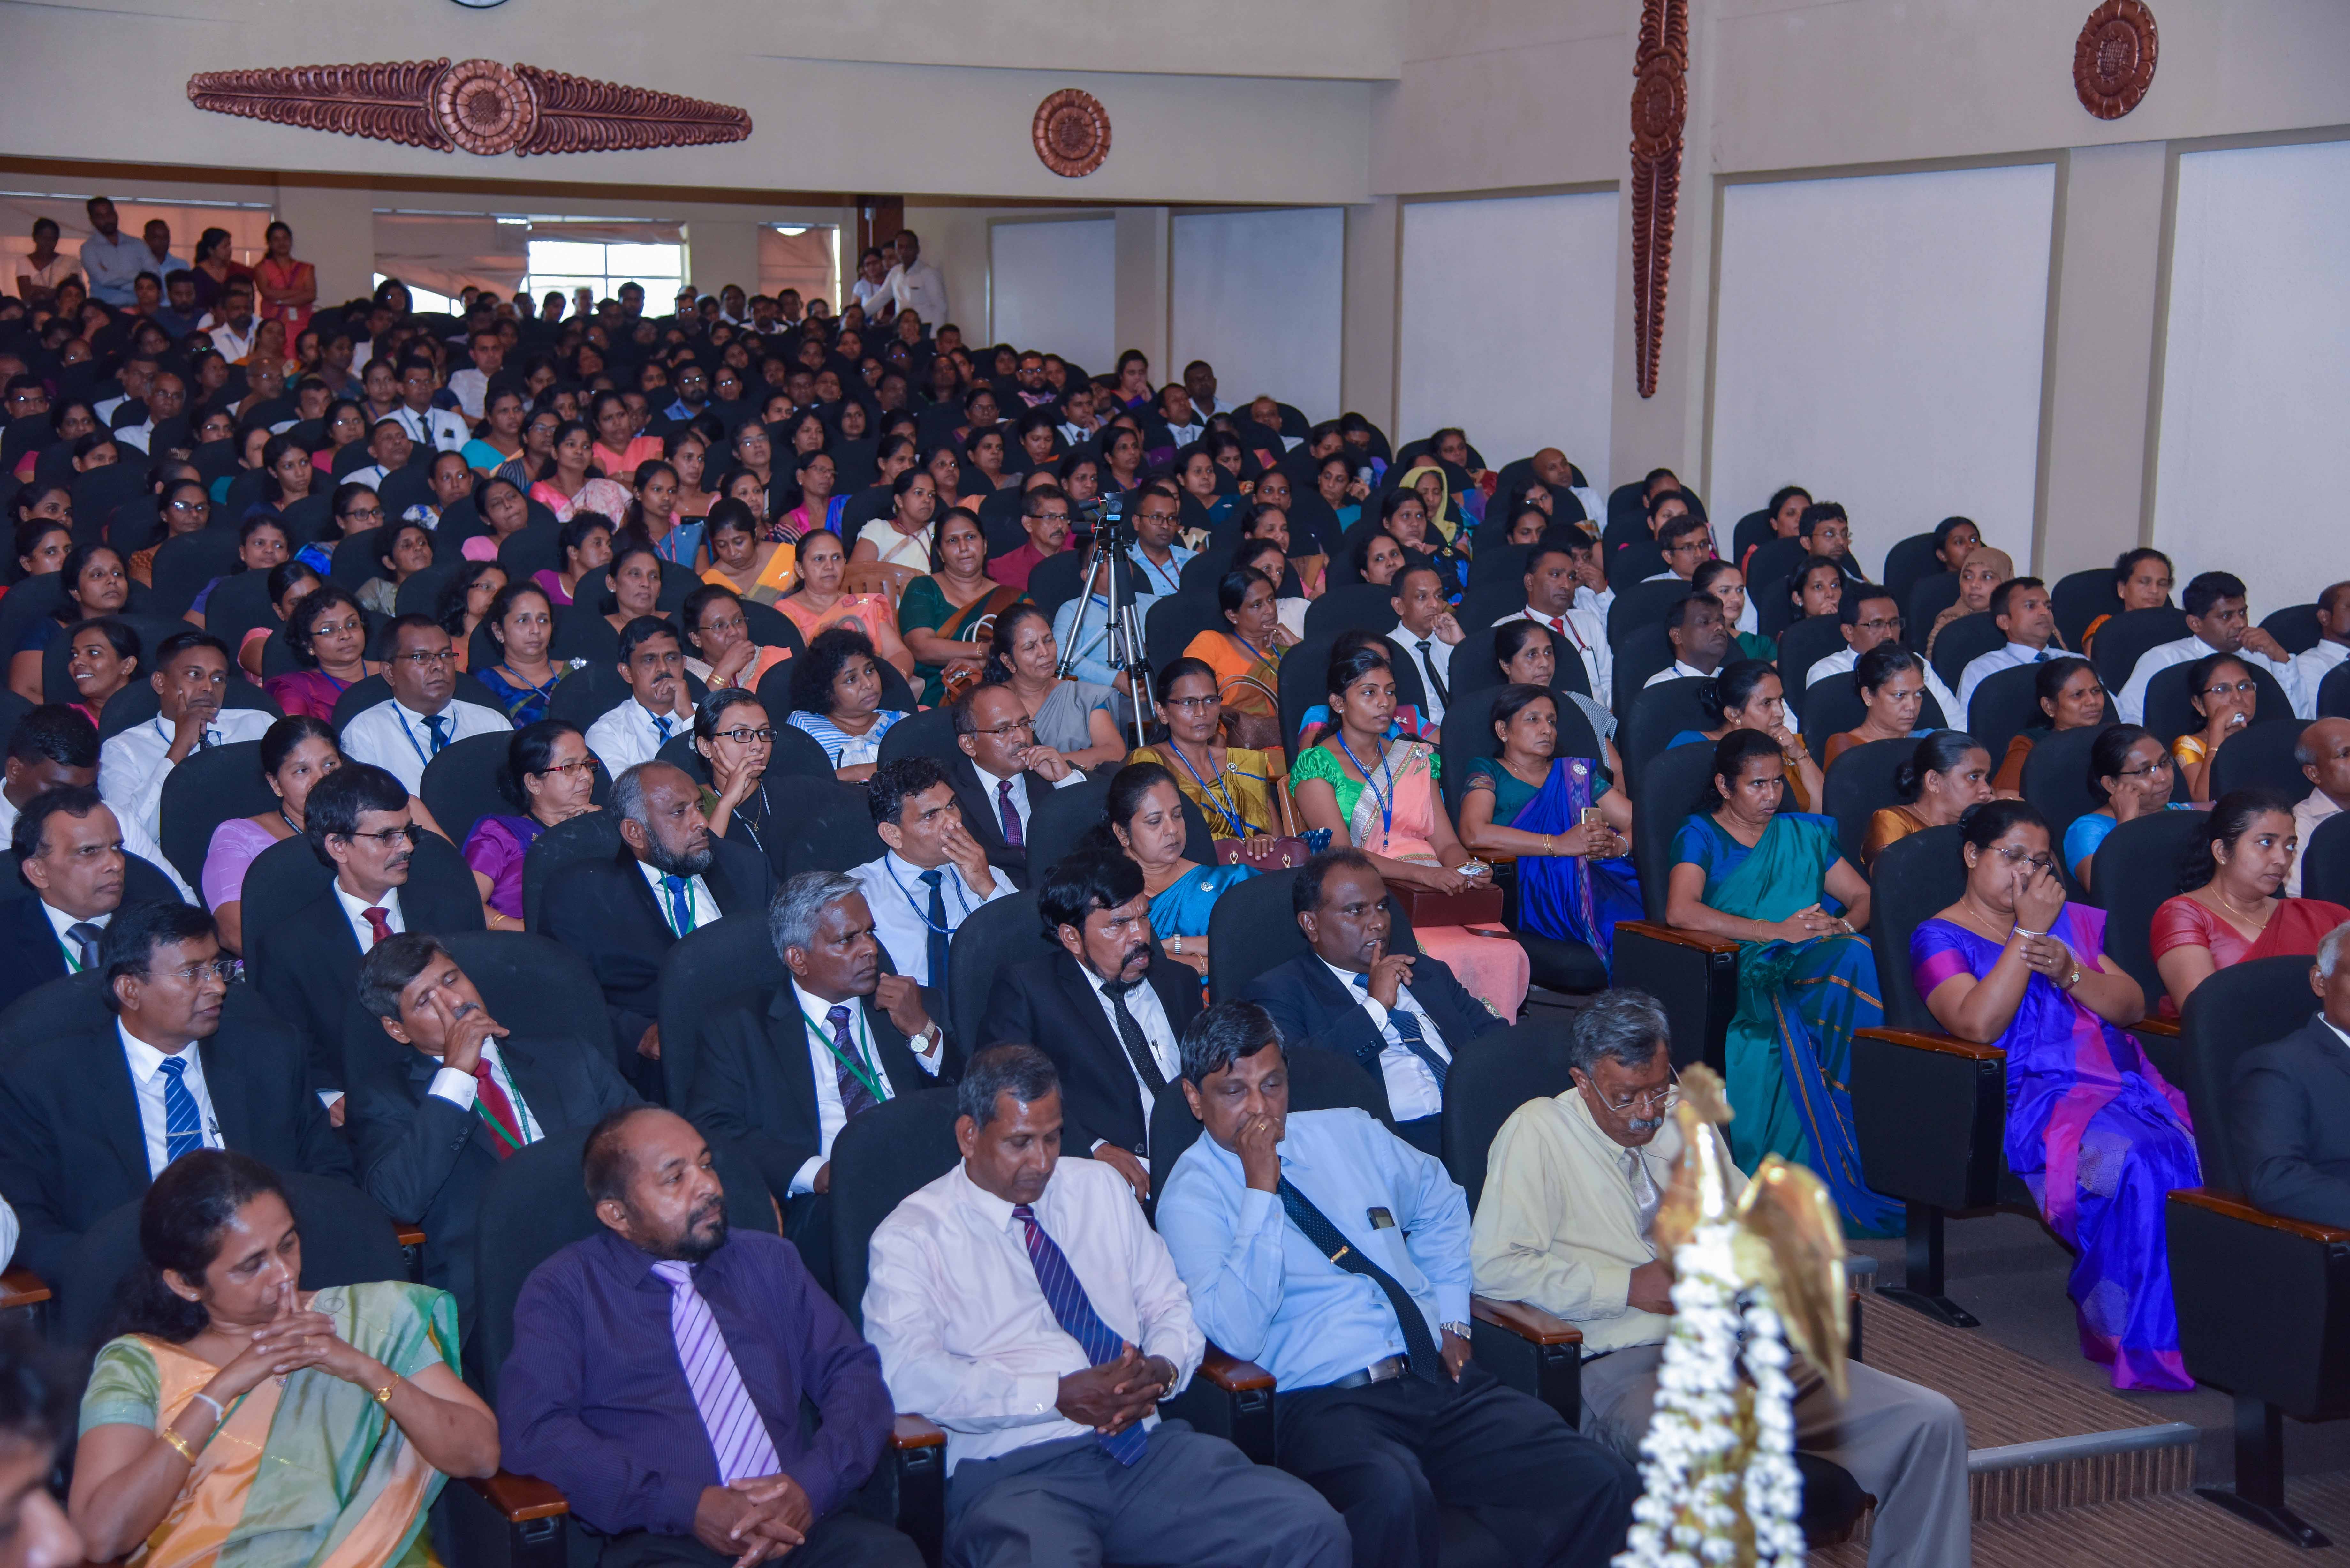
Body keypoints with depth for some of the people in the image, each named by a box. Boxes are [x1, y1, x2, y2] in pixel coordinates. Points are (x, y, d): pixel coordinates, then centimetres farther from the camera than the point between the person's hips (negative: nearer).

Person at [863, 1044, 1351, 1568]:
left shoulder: (1100, 1187, 21)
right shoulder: (910, 1236, 4)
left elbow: (1171, 1306, 22)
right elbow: (909, 1373, -11)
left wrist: (1162, 1368, -2)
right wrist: (1060, 1396, -16)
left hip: (1145, 1447, 5)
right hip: (1013, 1472, -5)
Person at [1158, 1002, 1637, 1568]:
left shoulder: (1348, 1133, 18)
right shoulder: (1190, 1196, 1)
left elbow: (1440, 1203, 34)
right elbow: (1238, 1333, -14)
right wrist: (1260, 1188, -13)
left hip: (1442, 1377, 5)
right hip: (1328, 1401, -5)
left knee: (1607, 1488, -18)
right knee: (1394, 1500, -41)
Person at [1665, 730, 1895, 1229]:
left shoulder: (1803, 833, 26)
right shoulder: (1700, 837, 10)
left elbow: (1863, 896, 22)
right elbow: (1680, 911, -10)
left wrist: (1842, 926, -3)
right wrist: (1777, 931, -13)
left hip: (1812, 965, 4)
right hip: (1739, 969, -4)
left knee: (1854, 957, -32)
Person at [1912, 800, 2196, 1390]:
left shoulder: (2071, 920, 27)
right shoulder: (1940, 938, 10)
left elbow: (2133, 1007, 16)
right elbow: (1978, 1024, -10)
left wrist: (2070, 971, -4)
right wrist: (2028, 930, -7)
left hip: (2127, 1083, 5)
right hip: (2036, 1096, -5)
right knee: (2142, 1167, -35)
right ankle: (2143, 1345, -25)